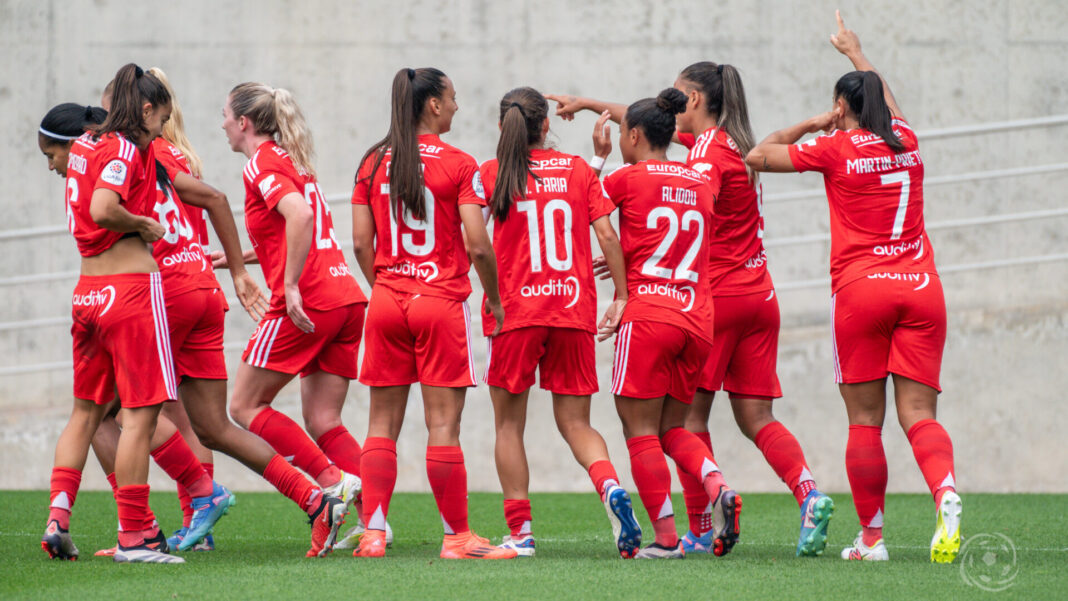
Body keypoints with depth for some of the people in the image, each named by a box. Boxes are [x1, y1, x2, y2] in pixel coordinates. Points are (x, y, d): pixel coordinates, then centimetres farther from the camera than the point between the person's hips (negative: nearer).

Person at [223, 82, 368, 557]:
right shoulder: (292, 160, 23)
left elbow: (299, 215, -23)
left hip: (306, 303, -9)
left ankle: (333, 481, -10)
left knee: (245, 406, 3)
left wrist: (292, 286, -23)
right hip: (345, 299, 9)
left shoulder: (262, 165, -5)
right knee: (324, 423, 7)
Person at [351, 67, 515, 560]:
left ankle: (373, 533, 4)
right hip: (441, 300, -4)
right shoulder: (458, 165, -7)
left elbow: (361, 243, 4)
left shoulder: (373, 164, 5)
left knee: (383, 422, 8)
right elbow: (477, 245, -10)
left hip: (387, 302, 4)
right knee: (443, 424, -2)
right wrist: (493, 299, 4)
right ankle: (456, 536, 2)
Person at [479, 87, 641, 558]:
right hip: (574, 312, 2)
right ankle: (611, 487, -19)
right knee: (575, 423, 10)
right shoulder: (578, 170, 7)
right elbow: (607, 236, 1)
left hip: (516, 311, -2)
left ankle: (520, 532, 4)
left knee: (509, 424, 9)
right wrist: (621, 295, 5)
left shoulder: (492, 173, 2)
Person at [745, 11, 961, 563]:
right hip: (921, 288, 3)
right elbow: (885, 101, 36)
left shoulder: (836, 149, -1)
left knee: (865, 420, 3)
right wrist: (855, 52, 51)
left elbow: (758, 156, 9)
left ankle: (871, 537, 4)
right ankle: (946, 495, -30)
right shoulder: (906, 142, 12)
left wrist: (809, 125, 19)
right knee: (918, 414, -3)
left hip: (861, 289, -3)